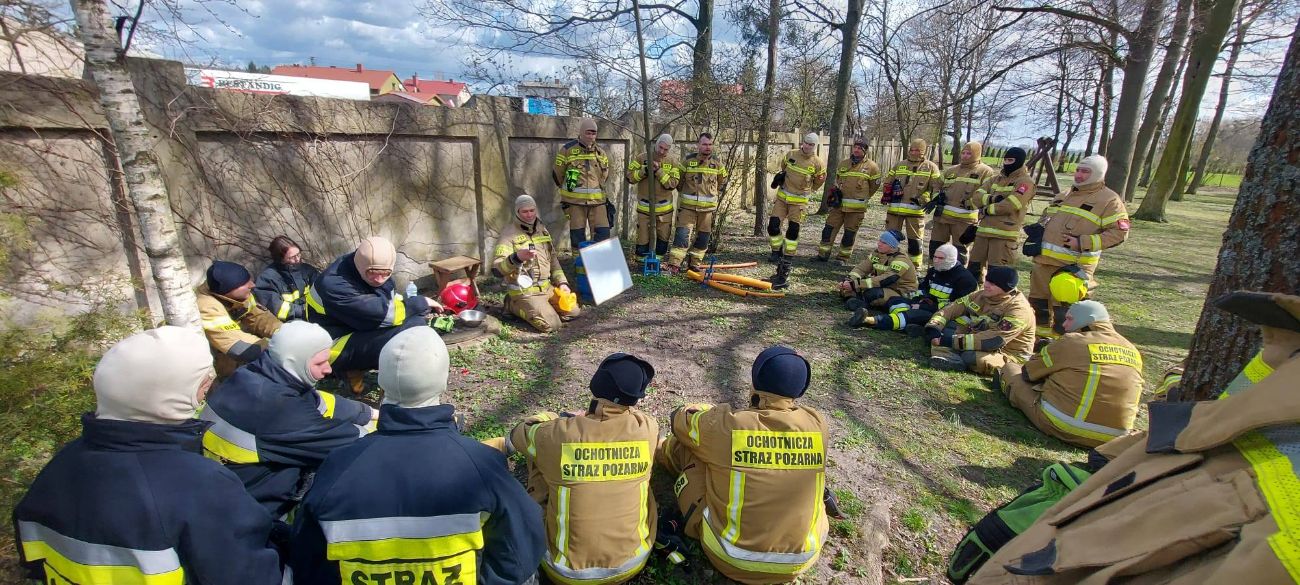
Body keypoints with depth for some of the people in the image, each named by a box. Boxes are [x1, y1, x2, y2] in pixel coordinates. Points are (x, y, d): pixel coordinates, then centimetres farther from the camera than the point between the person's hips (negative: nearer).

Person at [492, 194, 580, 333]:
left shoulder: (542, 230, 10)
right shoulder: (509, 234, -13)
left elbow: (553, 259, 19)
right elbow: (497, 268, -22)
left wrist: (562, 282, 7)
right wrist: (516, 257, -41)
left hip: (547, 288, 7)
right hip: (525, 292, -7)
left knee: (574, 313, 2)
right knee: (551, 325, -19)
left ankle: (541, 306, 19)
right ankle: (515, 306, 3)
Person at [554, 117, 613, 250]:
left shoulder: (601, 152, 10)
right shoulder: (567, 150, -2)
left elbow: (605, 176, 23)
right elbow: (557, 174, 7)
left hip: (598, 201, 3)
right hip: (575, 201, -3)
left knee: (603, 233, -2)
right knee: (577, 234, 3)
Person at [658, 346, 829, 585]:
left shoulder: (725, 424, -19)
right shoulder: (817, 423, -10)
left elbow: (679, 418, 2)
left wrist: (709, 412, 23)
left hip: (731, 559, -2)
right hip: (801, 560, 3)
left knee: (687, 445, 11)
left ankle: (670, 451, 41)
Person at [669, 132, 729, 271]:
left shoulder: (717, 163, 2)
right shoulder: (688, 161, -4)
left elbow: (722, 182, 18)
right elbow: (678, 180, 10)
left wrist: (714, 195, 13)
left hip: (708, 207, 3)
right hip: (687, 206, -2)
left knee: (703, 237, 7)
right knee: (682, 234, -11)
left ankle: (694, 263, 20)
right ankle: (673, 263, -10)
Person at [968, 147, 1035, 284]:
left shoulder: (1025, 182, -6)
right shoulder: (997, 179, 17)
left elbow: (1008, 205, -19)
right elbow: (978, 195, 5)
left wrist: (987, 209, -6)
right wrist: (992, 198, -14)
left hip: (1005, 233, -7)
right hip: (984, 230, 7)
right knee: (974, 265, 15)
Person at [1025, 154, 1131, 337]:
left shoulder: (1109, 200, -4)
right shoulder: (1064, 196, 17)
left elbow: (1119, 232, -9)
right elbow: (1047, 216, 30)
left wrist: (1083, 242, -18)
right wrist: (1038, 231, 9)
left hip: (1074, 265, -7)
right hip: (1045, 260, 7)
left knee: (1063, 308, -5)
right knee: (1038, 300, 15)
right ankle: (1041, 335, 31)